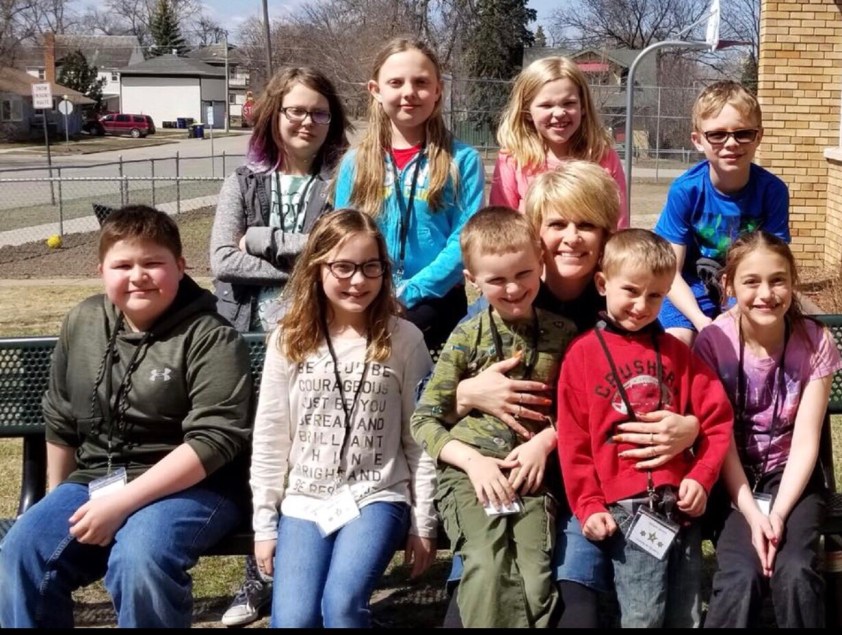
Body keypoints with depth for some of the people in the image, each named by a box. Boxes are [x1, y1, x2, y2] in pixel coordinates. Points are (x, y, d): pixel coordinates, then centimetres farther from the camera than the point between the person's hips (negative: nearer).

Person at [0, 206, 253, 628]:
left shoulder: (209, 338, -13)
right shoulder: (82, 323, 6)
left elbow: (215, 439, -21)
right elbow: (61, 421, 18)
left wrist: (123, 502, -24)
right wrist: (57, 502, 20)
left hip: (190, 485, -6)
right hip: (96, 479, 6)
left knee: (139, 561, -32)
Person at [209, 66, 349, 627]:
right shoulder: (244, 182, 16)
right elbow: (223, 261, 3)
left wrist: (263, 240, -3)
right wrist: (301, 263, -6)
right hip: (251, 327, 2)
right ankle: (266, 570, -5)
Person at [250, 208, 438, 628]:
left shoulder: (404, 339, -3)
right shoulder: (289, 341, 1)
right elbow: (269, 440, 5)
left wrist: (423, 521, 1)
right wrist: (264, 522, 5)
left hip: (377, 497, -2)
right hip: (304, 500, 2)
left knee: (342, 603, -25)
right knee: (292, 619, -15)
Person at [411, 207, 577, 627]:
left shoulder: (562, 334, 8)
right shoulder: (467, 337, 3)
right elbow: (424, 420, 3)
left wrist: (544, 441, -7)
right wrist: (473, 460, -11)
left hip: (531, 474, 2)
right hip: (469, 470, -1)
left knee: (536, 579, -18)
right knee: (490, 569, -25)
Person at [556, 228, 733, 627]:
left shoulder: (676, 352, 12)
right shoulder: (582, 355, 1)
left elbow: (717, 419, 9)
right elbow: (573, 440, -1)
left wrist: (701, 477, -4)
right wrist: (588, 505, -6)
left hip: (681, 502, 4)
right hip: (627, 506, -4)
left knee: (687, 617, 10)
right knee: (643, 617, -11)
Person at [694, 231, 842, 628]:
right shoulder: (714, 342, -14)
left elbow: (806, 441, -10)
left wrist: (778, 513, -21)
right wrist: (751, 513, -20)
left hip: (791, 475, 1)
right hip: (733, 478, -1)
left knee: (795, 572, -25)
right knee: (740, 576, -26)